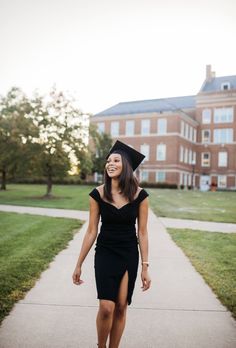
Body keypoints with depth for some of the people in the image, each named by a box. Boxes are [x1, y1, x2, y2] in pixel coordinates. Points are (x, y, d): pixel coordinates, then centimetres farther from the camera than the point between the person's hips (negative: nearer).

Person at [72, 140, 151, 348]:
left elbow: (142, 233, -3)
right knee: (106, 308, -8)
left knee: (121, 308, 7)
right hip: (105, 253, -1)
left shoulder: (139, 195, -8)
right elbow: (91, 232, -3)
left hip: (130, 255, 1)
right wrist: (79, 265, 0)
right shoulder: (98, 194, -9)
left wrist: (145, 267, -3)